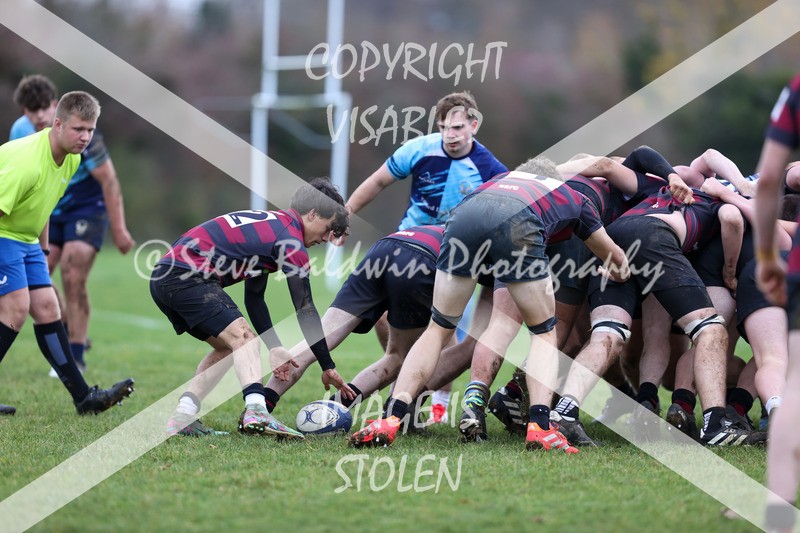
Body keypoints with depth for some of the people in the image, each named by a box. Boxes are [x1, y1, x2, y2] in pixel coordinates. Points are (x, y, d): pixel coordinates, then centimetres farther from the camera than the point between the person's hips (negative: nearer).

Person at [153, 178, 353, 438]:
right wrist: (328, 367, 1)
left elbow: (254, 298, 25)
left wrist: (275, 348, 20)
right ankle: (255, 411, -38)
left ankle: (181, 420, 9)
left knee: (228, 347, 17)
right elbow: (305, 311, -6)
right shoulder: (291, 240, -6)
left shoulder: (271, 223, 22)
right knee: (243, 338, -17)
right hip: (189, 277, -10)